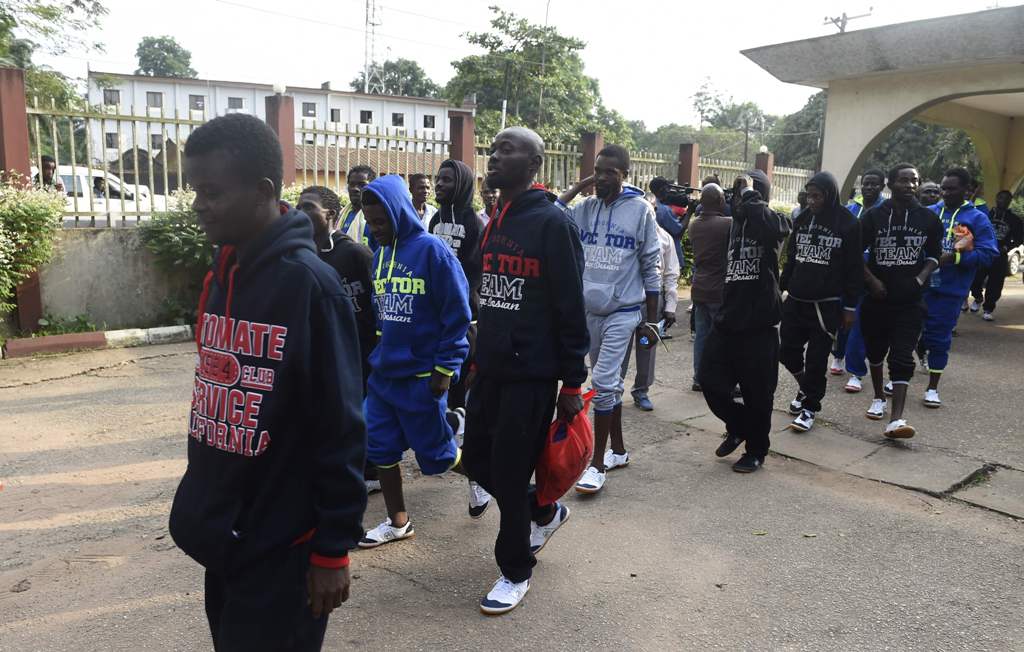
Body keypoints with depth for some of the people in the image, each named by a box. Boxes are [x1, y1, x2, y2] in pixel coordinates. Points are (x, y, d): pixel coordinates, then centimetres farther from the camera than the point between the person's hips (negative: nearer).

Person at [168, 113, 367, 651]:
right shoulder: (220, 277, 5)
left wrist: (333, 548, -15)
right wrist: (201, 506, 16)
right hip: (223, 536, 7)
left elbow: (341, 430, -18)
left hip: (281, 547, -7)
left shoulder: (309, 284, -19)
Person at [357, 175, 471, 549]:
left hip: (422, 376, -7)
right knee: (380, 448, 9)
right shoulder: (380, 254, 7)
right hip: (383, 373, 7)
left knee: (435, 453, 6)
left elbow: (457, 314, -14)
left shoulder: (432, 250, -14)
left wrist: (446, 368, -14)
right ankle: (398, 522, 25)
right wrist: (382, 352, 13)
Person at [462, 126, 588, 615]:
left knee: (510, 473, 2)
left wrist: (572, 383, -13)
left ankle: (516, 571, 24)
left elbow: (570, 309, -14)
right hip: (490, 369, 8)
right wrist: (479, 356, 18)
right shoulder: (493, 224, 11)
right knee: (477, 460, 14)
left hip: (531, 374, -8)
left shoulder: (552, 224, -13)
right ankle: (545, 512, 40)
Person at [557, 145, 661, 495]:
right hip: (589, 309, 5)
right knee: (610, 381, 15)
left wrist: (651, 321, -3)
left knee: (604, 383, -8)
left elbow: (651, 269, -3)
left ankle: (598, 462, 2)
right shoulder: (585, 207, 5)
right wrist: (577, 188, -4)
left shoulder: (640, 210, -6)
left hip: (623, 312, -5)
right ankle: (618, 449, 29)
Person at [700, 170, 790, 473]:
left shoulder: (775, 221, -4)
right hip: (727, 319, 5)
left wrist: (749, 193, -19)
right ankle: (737, 426, 31)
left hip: (758, 323, -5)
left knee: (757, 392, 5)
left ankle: (756, 450, 24)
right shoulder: (733, 222, 13)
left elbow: (768, 224, -30)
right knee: (710, 380, 4)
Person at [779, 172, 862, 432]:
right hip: (795, 300, 5)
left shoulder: (847, 223, -6)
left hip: (826, 304, -5)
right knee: (788, 351, 8)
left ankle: (810, 406, 17)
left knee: (817, 358, 2)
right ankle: (805, 388, 35)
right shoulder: (802, 219, 9)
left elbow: (854, 268, -5)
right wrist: (782, 288, 11)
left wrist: (850, 306, -7)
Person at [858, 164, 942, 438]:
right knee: (875, 351, 14)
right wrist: (872, 281, -10)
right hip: (876, 297, 0)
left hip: (910, 300, 0)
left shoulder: (928, 218, 2)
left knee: (902, 358, -8)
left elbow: (934, 254, 12)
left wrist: (920, 279, -4)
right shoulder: (874, 216, -3)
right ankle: (879, 398, 36)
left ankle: (896, 419, -14)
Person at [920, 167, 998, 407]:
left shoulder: (977, 219, -1)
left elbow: (988, 254, -7)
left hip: (950, 291, -2)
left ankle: (932, 388, 20)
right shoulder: (928, 213, 6)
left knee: (939, 338, 6)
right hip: (919, 285, 2)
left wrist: (954, 257, -19)